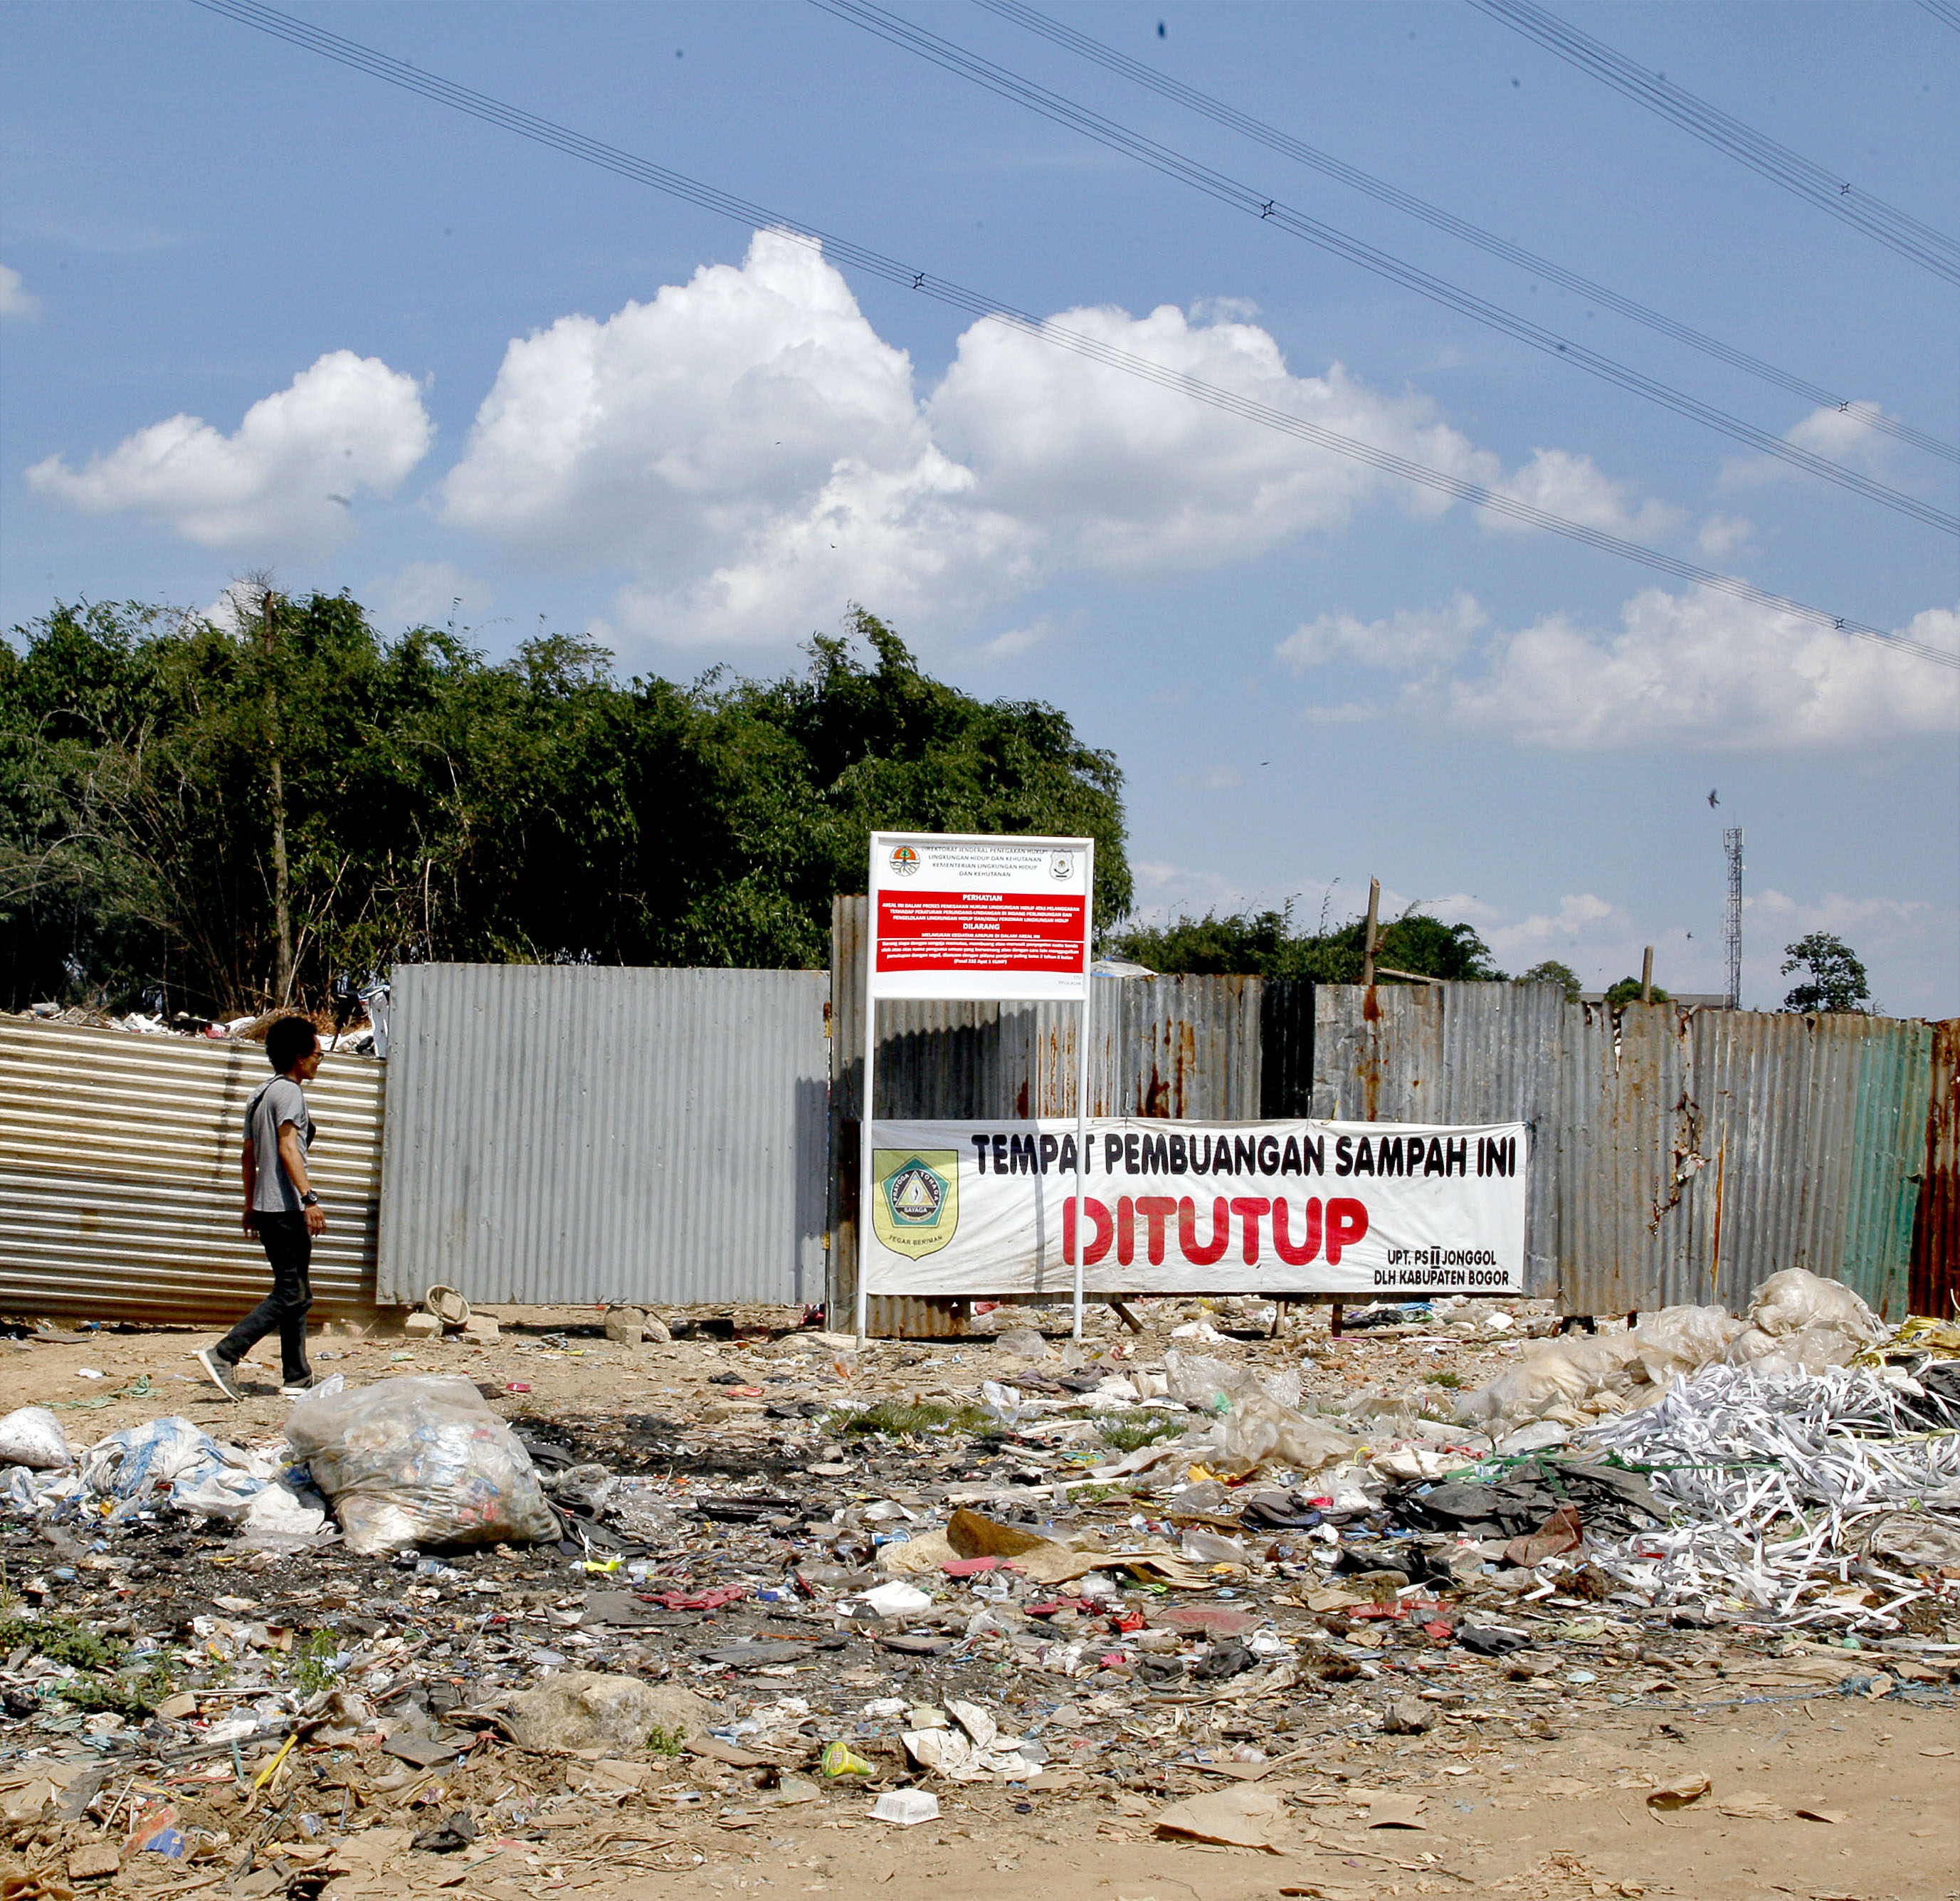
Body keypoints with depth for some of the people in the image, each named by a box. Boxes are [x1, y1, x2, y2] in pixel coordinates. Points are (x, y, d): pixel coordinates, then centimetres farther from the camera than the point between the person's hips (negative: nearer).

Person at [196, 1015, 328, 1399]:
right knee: (290, 1295, -10)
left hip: (266, 1207, 10)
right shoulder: (290, 1092, -9)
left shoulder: (261, 1096, 20)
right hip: (286, 1208, -10)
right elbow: (287, 1146, -21)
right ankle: (225, 1354, -17)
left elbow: (248, 1154, 24)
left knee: (296, 1294, 12)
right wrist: (309, 1197, -29)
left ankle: (297, 1378, 12)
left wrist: (250, 1205, 30)